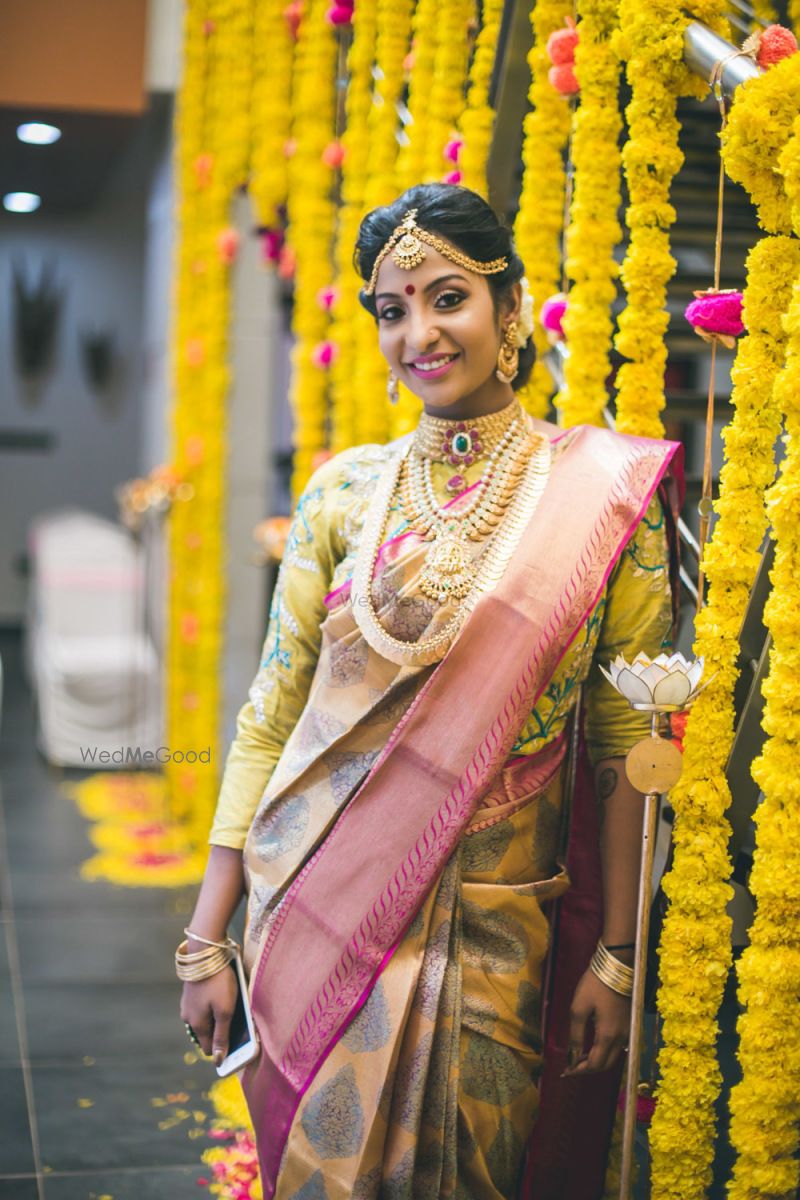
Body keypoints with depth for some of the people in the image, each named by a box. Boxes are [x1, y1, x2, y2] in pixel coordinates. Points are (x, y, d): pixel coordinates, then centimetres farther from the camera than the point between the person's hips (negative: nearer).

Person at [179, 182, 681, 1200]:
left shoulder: (602, 494, -5)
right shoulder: (346, 490, 0)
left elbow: (624, 742, -3)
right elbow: (270, 715, 0)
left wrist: (616, 957, -4)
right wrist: (206, 939, -1)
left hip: (492, 925, -1)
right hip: (318, 900, 2)